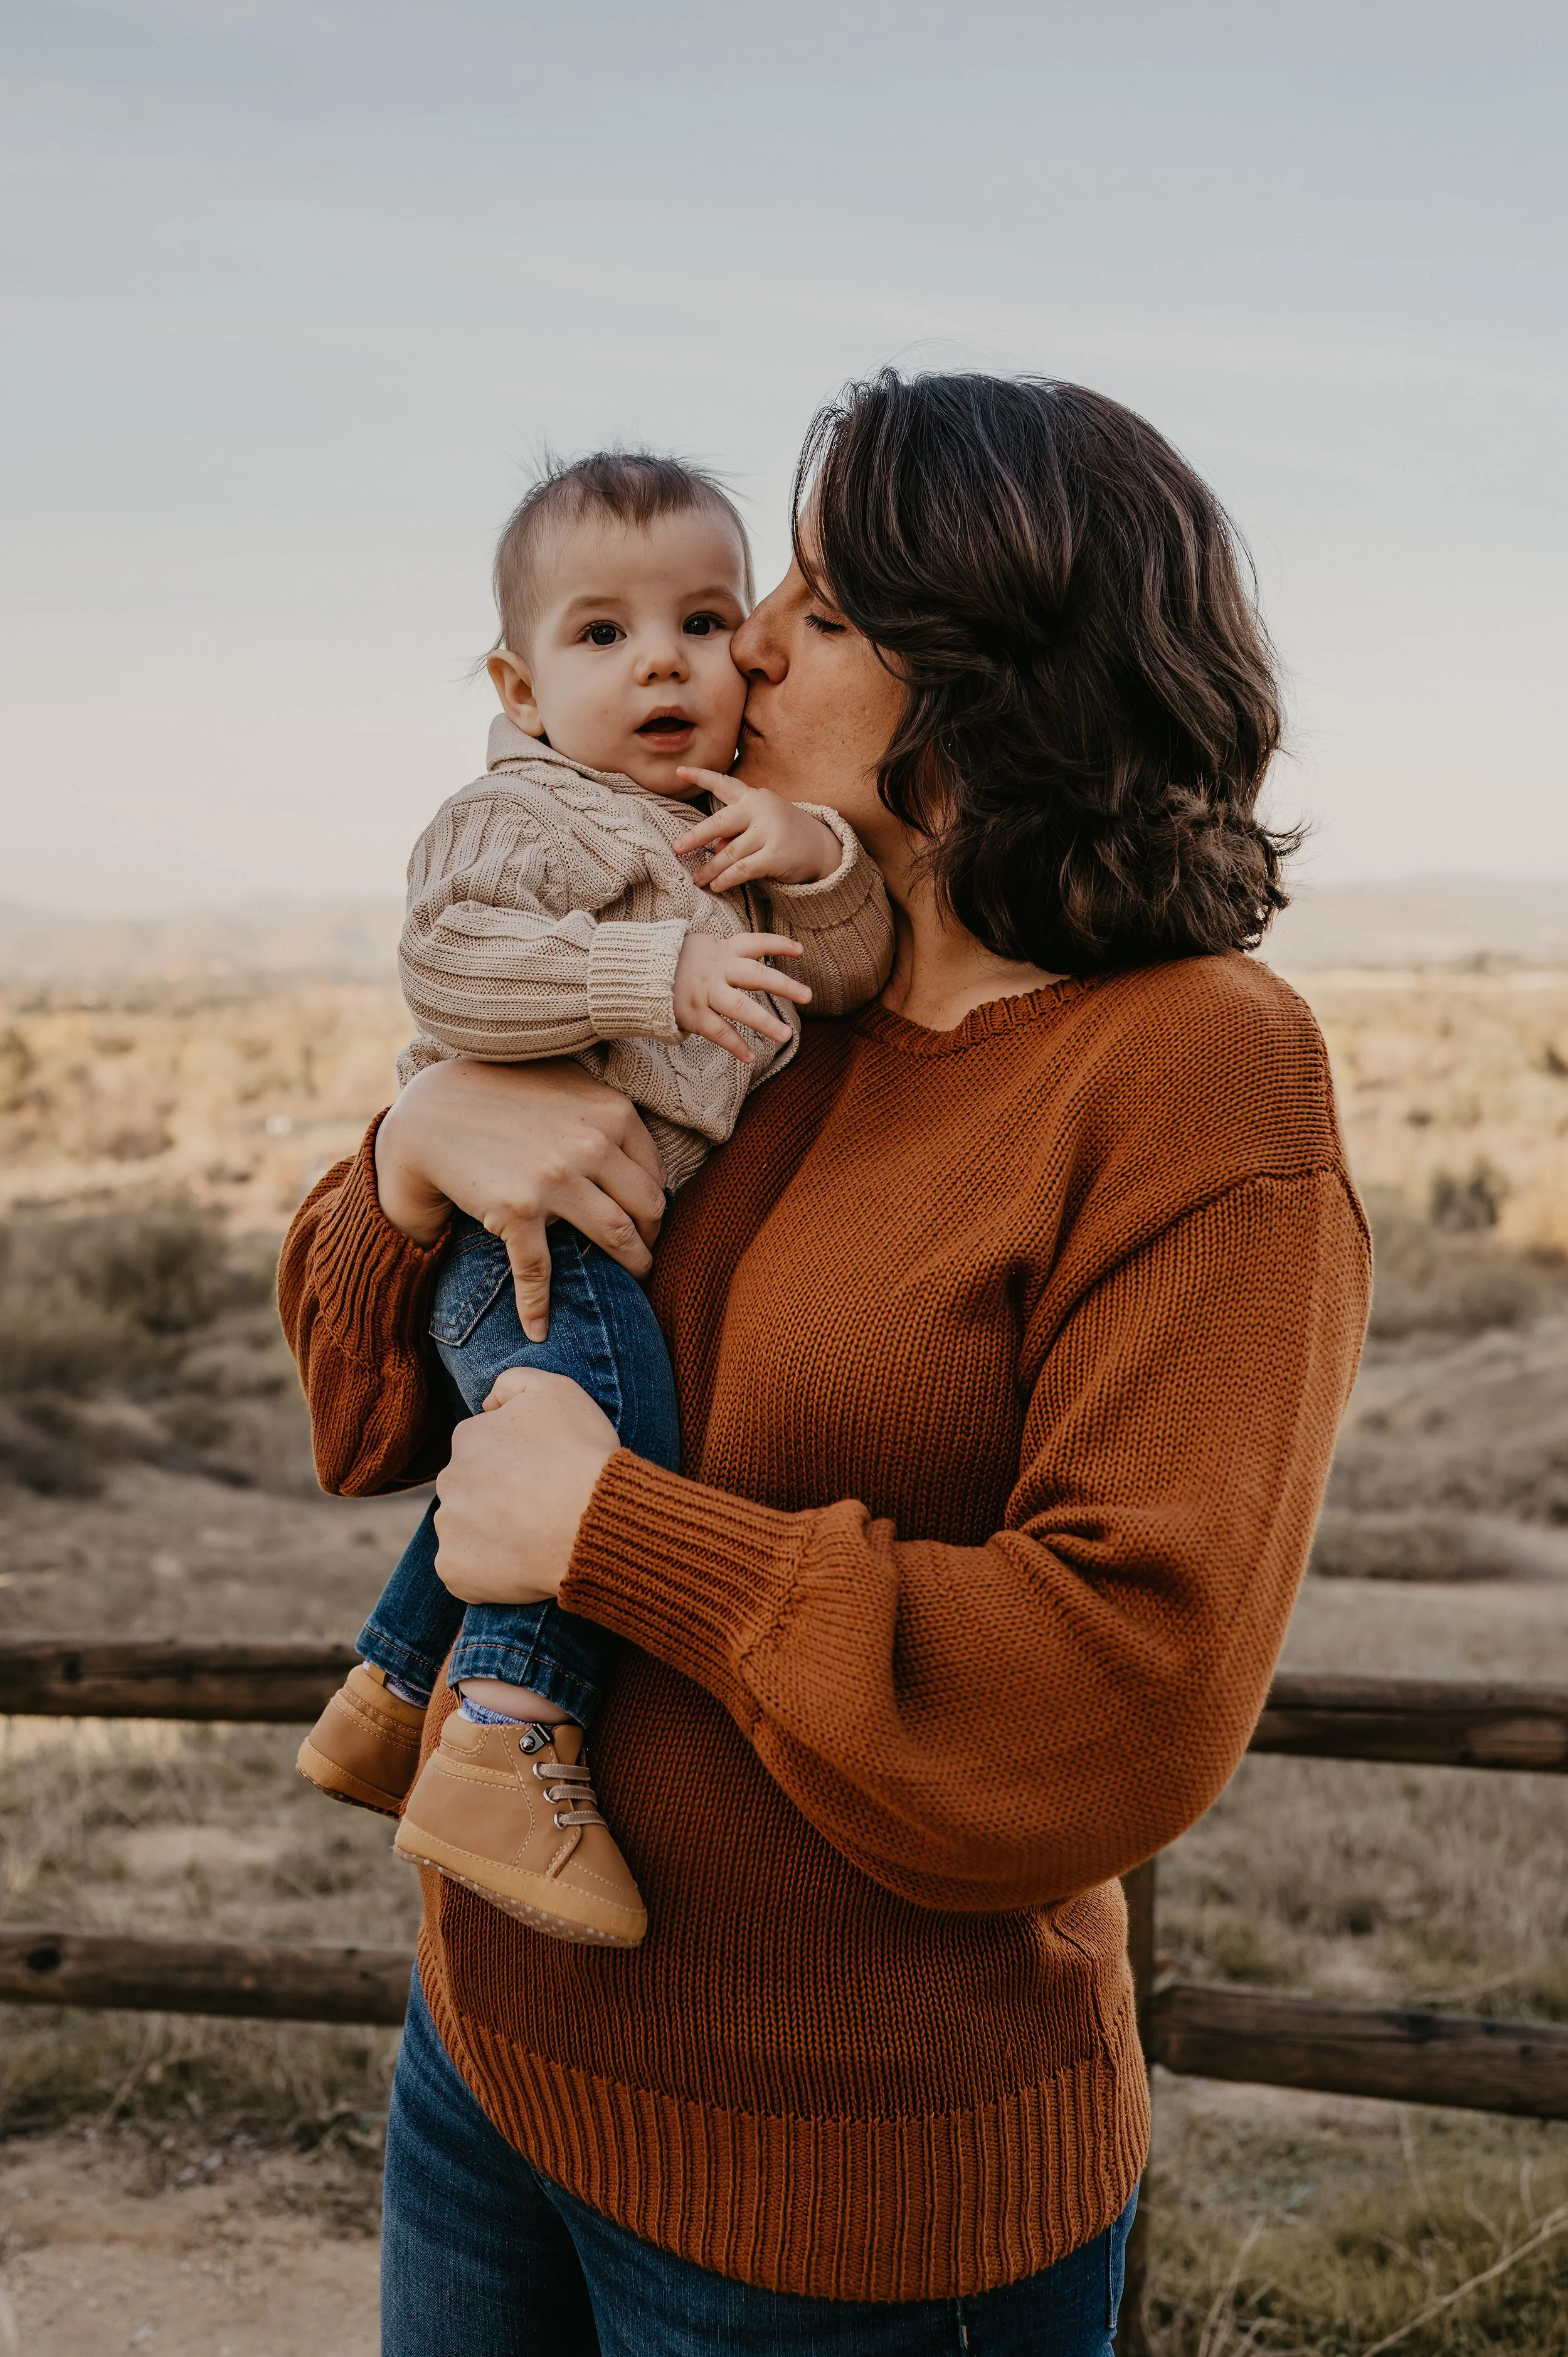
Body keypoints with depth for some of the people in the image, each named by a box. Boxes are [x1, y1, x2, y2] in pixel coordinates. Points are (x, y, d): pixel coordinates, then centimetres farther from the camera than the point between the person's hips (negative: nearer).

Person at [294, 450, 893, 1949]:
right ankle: (509, 1751, -30)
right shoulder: (526, 817, -7)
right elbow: (447, 963, -24)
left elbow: (849, 980, 10)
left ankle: (385, 1701, 42)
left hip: (624, 1245, 10)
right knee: (606, 1433, -33)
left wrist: (821, 866, -10)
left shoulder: (747, 830, 16)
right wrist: (657, 970, -31)